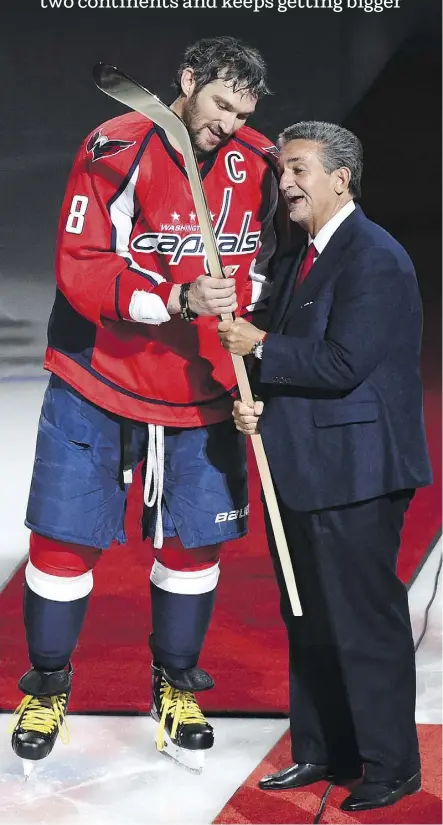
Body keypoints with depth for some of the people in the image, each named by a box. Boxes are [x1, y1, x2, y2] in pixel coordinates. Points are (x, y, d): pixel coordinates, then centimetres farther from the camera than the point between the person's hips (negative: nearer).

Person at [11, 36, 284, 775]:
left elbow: (262, 265, 13)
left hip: (202, 393, 3)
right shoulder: (116, 152, -15)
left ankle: (175, 685, 28)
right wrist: (177, 302, -29)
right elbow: (79, 269, -20)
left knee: (193, 543, 7)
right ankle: (47, 687, 21)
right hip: (98, 385, -3)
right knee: (65, 539, 1)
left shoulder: (258, 165, -2)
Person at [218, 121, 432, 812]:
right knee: (309, 623, 16)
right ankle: (320, 754, 28)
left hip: (354, 475, -10)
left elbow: (343, 364, -23)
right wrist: (256, 402, -2)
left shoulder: (375, 258, -15)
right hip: (300, 470, 10)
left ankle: (391, 767, 10)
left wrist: (260, 345, -13)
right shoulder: (296, 260, 15)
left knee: (366, 624, -2)